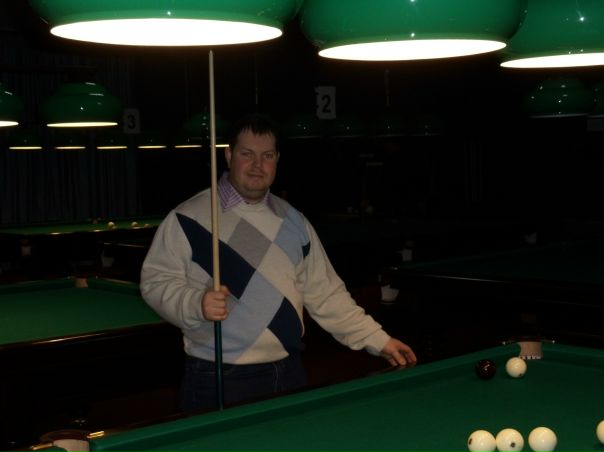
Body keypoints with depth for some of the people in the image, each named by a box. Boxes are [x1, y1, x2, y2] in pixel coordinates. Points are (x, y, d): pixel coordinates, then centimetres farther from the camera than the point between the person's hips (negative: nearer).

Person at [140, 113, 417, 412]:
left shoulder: (294, 223, 8)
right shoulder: (188, 219, -6)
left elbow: (324, 293, 11)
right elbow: (156, 281, -6)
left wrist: (378, 340, 5)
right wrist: (196, 304, -25)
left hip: (288, 373, 5)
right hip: (217, 379, -4)